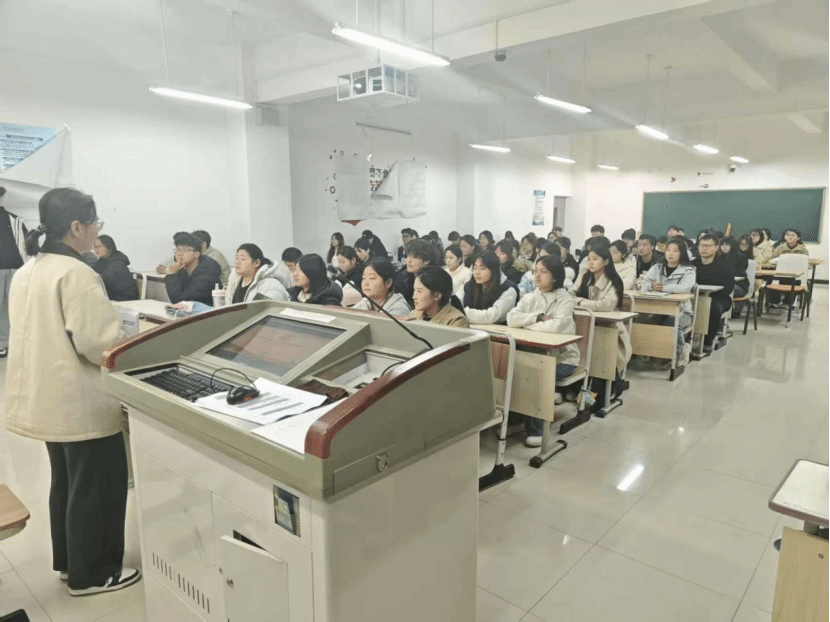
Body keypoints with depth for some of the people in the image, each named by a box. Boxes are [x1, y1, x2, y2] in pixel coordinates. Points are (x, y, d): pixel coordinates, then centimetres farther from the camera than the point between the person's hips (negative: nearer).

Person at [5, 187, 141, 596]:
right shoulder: (75, 274, -22)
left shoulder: (26, 272, 8)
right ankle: (91, 573, 21)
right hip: (80, 402, -10)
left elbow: (43, 334, 15)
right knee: (96, 487, 6)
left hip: (46, 397, 10)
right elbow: (101, 343, -25)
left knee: (65, 482, 23)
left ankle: (67, 560, 37)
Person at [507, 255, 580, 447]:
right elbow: (511, 318, -11)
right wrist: (538, 317, -21)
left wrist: (527, 324, -15)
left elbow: (557, 326, -28)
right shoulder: (529, 297, 5)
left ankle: (535, 429, -10)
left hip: (562, 358, -5)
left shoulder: (565, 300, -9)